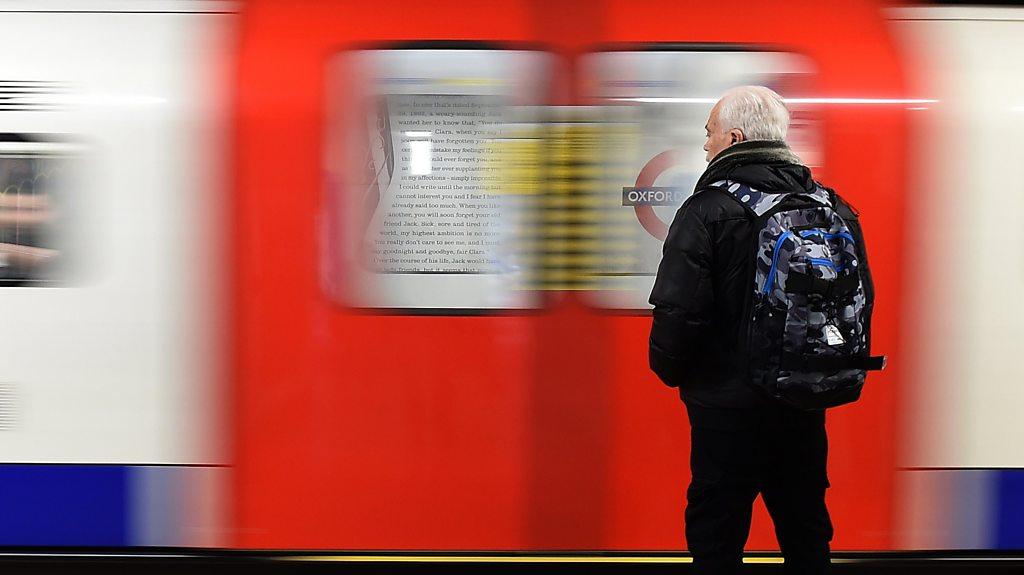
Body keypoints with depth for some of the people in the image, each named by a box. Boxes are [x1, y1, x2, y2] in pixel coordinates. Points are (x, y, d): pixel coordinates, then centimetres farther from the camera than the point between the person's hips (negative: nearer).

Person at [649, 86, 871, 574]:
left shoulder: (707, 210, -15)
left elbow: (679, 310, -18)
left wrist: (670, 369, 0)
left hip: (729, 405, -6)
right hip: (806, 403, 6)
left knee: (716, 535, 6)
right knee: (805, 527, 19)